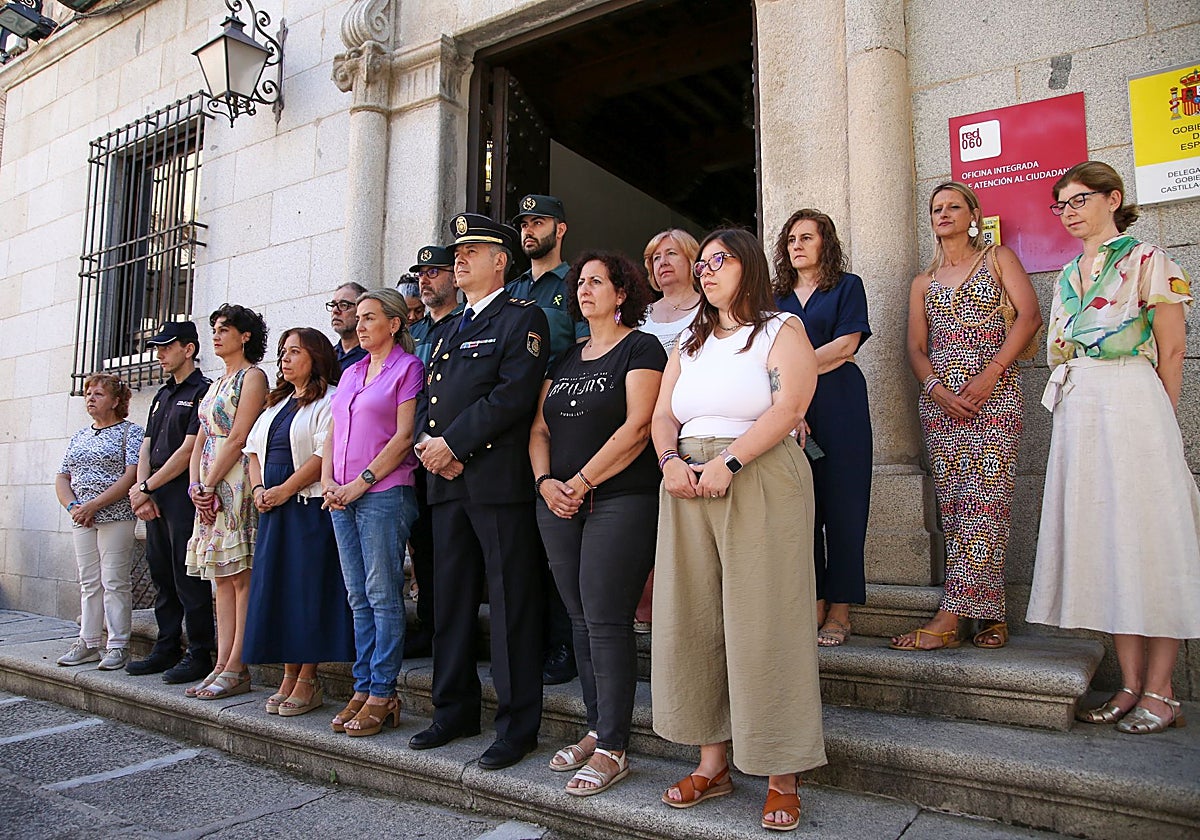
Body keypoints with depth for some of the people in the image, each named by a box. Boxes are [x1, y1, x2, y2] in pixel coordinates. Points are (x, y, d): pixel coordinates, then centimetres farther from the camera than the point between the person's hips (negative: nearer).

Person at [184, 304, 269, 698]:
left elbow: (237, 439, -12)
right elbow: (202, 439, 17)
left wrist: (207, 484, -11)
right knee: (222, 576, 7)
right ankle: (222, 666, 11)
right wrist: (195, 484, 3)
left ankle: (236, 669, -3)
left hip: (238, 484, -9)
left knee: (242, 576, -7)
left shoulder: (252, 376, -4)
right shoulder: (217, 383, 22)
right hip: (210, 489, 9)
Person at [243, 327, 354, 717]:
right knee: (277, 589, 7)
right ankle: (289, 676, 17)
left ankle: (308, 681, 4)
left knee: (309, 590, -4)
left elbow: (326, 453, -16)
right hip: (274, 509, 8)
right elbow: (253, 448, 19)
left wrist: (285, 489, -16)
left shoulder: (330, 401, -6)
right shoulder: (277, 403, 20)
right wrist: (258, 488, 2)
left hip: (310, 506, -8)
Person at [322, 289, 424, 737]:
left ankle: (383, 694, 5)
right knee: (359, 597, 10)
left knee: (383, 595, -3)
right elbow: (334, 433, 18)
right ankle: (363, 689, 18)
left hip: (385, 493, -7)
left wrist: (362, 482, -13)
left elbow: (405, 435, -10)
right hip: (342, 497, 7)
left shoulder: (407, 367, -2)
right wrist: (328, 481, 3)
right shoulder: (350, 372, 20)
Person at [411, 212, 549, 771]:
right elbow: (428, 396, 20)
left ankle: (518, 725, 9)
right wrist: (429, 444, 0)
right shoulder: (450, 328, 23)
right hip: (447, 481, 8)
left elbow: (513, 395, -14)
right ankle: (456, 709, 28)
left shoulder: (522, 318, -1)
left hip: (499, 478, -8)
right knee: (451, 599, 14)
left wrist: (452, 443, -14)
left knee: (511, 604, -2)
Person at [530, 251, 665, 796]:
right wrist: (545, 481, -3)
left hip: (620, 501, -6)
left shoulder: (641, 348, -1)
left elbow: (637, 427, -13)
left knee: (606, 621, -6)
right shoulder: (565, 359, 19)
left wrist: (581, 481, -14)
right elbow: (540, 428, 15)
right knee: (581, 621, 10)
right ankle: (596, 730, 22)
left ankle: (612, 748, 5)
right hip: (558, 505, 7)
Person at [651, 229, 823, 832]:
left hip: (759, 483, -5)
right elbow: (662, 414, 13)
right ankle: (713, 762, 18)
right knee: (692, 621, 5)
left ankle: (782, 775, 9)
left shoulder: (781, 330, 4)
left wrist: (729, 462, -21)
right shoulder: (690, 342, 21)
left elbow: (789, 406, -12)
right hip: (688, 488, 6)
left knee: (762, 623, -5)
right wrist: (672, 461, -7)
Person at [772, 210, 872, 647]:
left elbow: (845, 346, -3)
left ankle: (839, 610, 3)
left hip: (839, 406, -3)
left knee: (841, 503, -3)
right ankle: (814, 604, 8)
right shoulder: (776, 297, 19)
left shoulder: (847, 286, 10)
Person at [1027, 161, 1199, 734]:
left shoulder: (1146, 261, 1)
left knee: (1147, 539, -4)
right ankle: (1131, 685, 12)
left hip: (1132, 406, -6)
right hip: (1077, 416, 6)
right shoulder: (1066, 276, 19)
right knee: (1103, 543, 5)